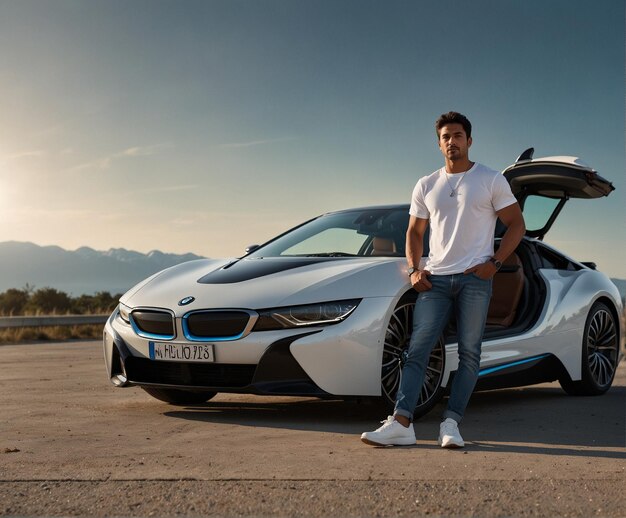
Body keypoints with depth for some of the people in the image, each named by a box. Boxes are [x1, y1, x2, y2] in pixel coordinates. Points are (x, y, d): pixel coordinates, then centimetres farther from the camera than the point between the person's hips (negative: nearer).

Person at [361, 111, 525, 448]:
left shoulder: (491, 180, 6)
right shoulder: (426, 186, 15)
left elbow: (516, 224, 5)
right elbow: (414, 232, 20)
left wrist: (494, 262, -7)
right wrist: (414, 269, 3)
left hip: (474, 279, -2)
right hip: (435, 278, 2)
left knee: (469, 353, -3)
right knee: (417, 349, -8)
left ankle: (451, 424, 0)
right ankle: (401, 423, -13)